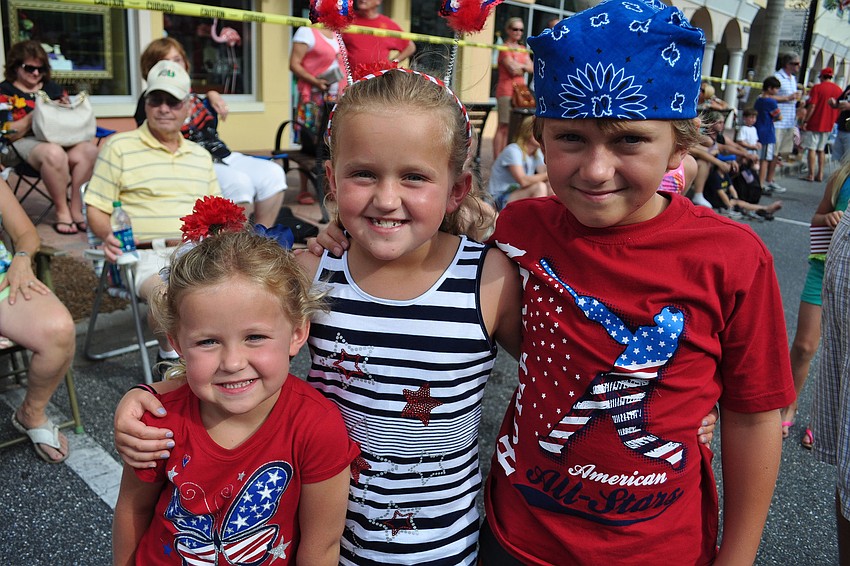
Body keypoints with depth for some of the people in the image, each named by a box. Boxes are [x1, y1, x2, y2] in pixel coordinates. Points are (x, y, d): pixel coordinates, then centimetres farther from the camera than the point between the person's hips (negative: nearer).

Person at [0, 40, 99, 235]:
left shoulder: (52, 87, 20)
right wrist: (33, 116, -14)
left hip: (59, 139, 5)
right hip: (24, 142, -4)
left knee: (89, 150, -29)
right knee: (54, 153, -39)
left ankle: (76, 209, -23)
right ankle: (62, 211, -23)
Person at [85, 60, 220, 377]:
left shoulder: (200, 155, 22)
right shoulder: (119, 147, 8)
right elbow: (95, 209, 5)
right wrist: (109, 236, -16)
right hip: (148, 256, -4)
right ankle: (168, 355, -5)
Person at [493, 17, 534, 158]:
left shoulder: (523, 49, 19)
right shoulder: (505, 48, -4)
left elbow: (531, 68, 7)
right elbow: (513, 69, -15)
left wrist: (519, 66, -10)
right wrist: (524, 67, 4)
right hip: (506, 90, -7)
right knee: (503, 127, -9)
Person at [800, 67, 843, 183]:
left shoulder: (817, 88, -9)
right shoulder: (838, 90, 5)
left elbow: (812, 106, -15)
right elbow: (840, 108, 10)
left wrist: (805, 121, -10)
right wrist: (833, 122, 20)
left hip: (814, 123, -5)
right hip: (828, 125, 5)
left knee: (812, 149, 0)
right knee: (821, 150, 14)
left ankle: (811, 175, -2)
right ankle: (820, 175, 14)